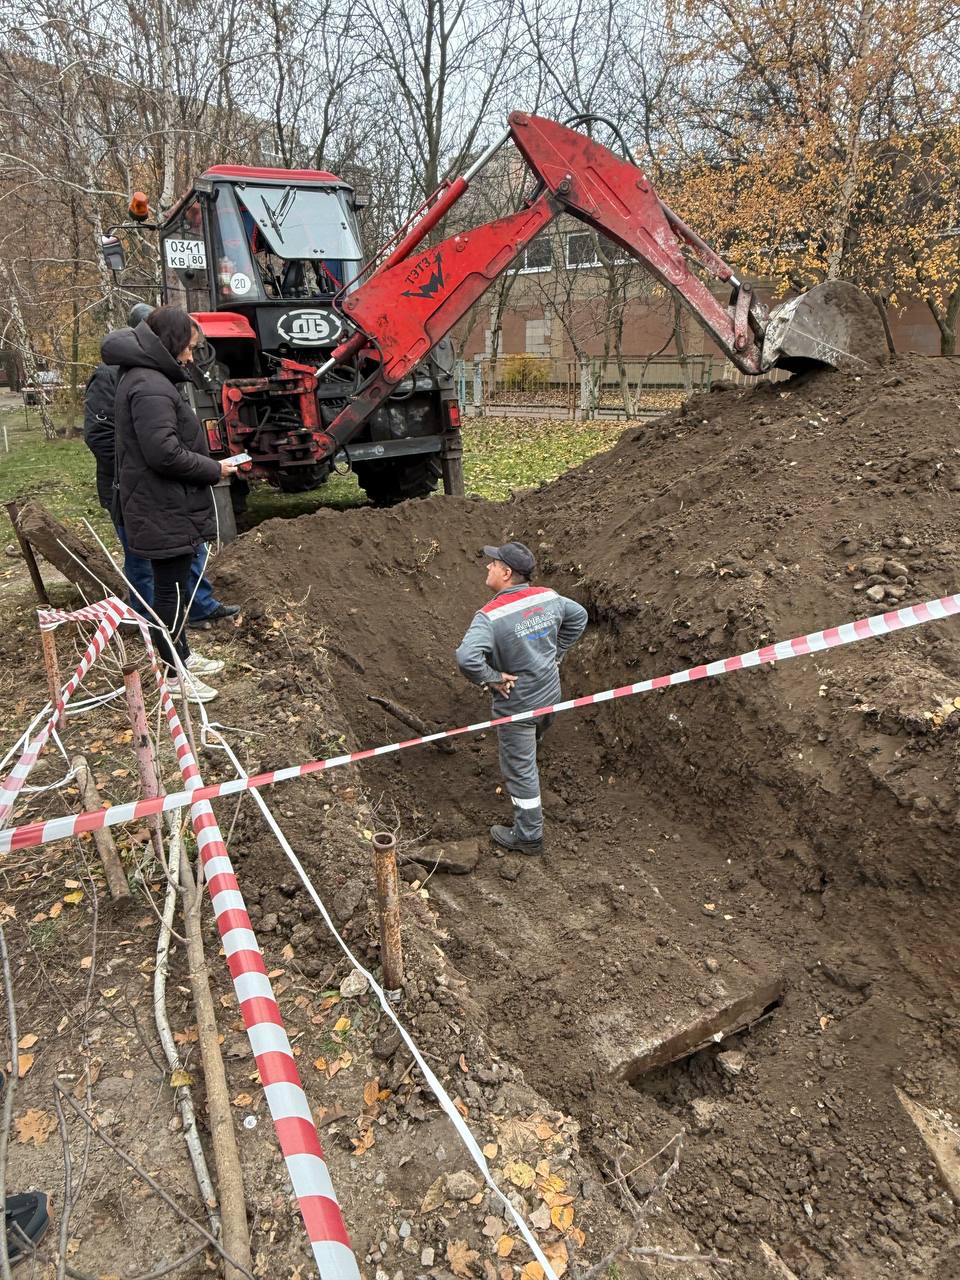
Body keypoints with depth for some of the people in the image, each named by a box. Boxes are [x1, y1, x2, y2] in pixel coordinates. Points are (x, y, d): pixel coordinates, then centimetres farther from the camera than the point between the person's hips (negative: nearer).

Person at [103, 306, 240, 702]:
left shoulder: (146, 377, 14)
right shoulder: (150, 387, -20)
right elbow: (164, 453, -26)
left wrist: (209, 465, 8)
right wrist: (214, 470, -14)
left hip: (164, 507, 11)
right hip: (163, 511, -11)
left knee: (174, 587, 20)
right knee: (171, 591, 0)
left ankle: (182, 657, 34)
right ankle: (174, 676, 13)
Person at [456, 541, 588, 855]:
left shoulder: (490, 616, -28)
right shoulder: (548, 597, -8)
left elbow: (467, 657, -42)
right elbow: (579, 616, 11)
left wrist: (492, 677, -24)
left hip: (517, 705, -7)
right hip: (551, 696, 7)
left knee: (520, 769, 10)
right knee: (526, 753, 31)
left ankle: (528, 836, 24)